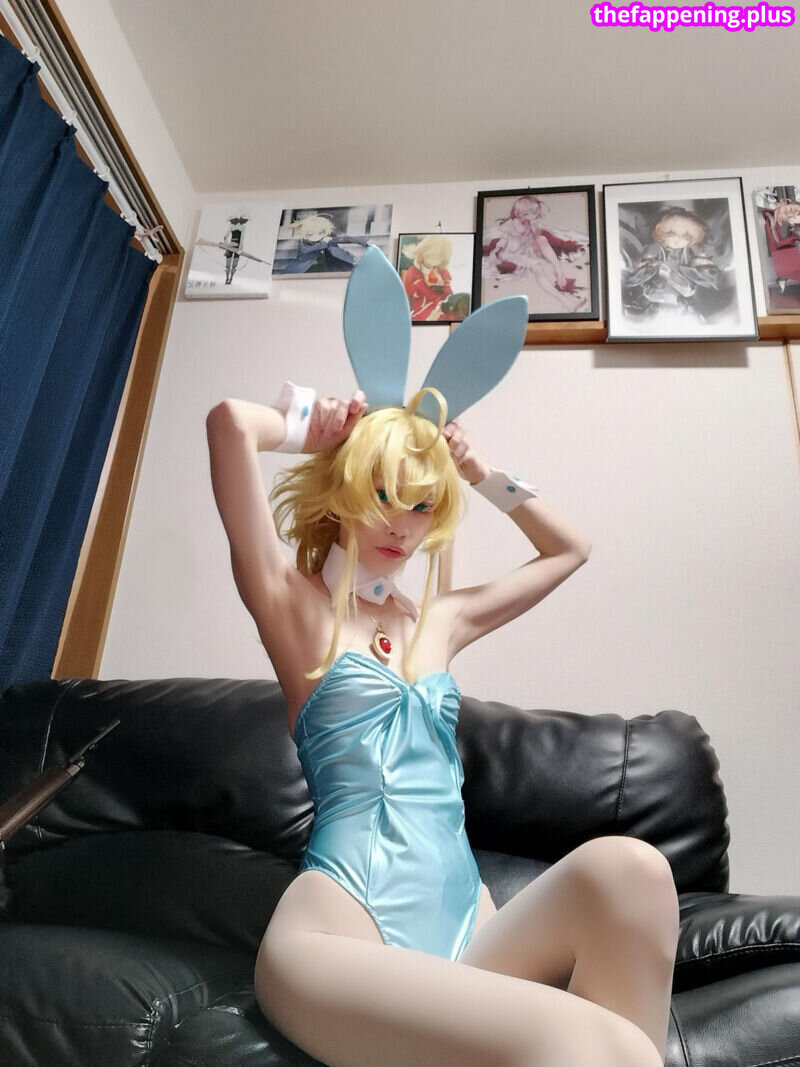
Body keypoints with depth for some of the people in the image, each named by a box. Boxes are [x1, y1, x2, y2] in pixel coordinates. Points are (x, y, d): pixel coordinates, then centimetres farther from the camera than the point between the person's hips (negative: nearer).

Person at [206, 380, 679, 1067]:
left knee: (626, 865, -26)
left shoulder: (442, 621, 20)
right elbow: (232, 423, -9)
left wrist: (478, 471, 25)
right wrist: (312, 431, 11)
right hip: (344, 915, -6)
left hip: (464, 920, 7)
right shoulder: (296, 605, 4)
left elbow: (569, 549, 32)